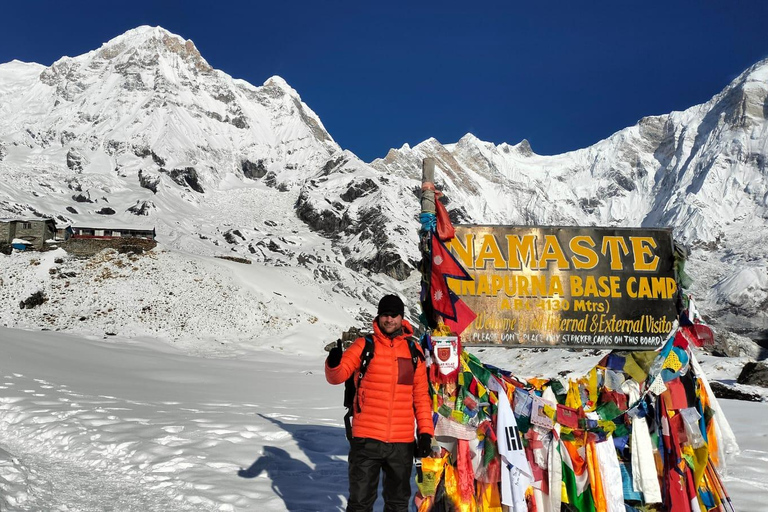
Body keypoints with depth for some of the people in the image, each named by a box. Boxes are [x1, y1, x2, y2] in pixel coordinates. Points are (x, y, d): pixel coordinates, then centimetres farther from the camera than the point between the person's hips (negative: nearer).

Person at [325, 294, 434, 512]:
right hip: (366, 438, -2)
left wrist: (425, 432, 3)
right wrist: (334, 363, -32)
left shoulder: (414, 350, 5)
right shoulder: (364, 345, -2)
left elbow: (421, 394, 8)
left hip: (403, 441, 3)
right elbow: (337, 376, -10)